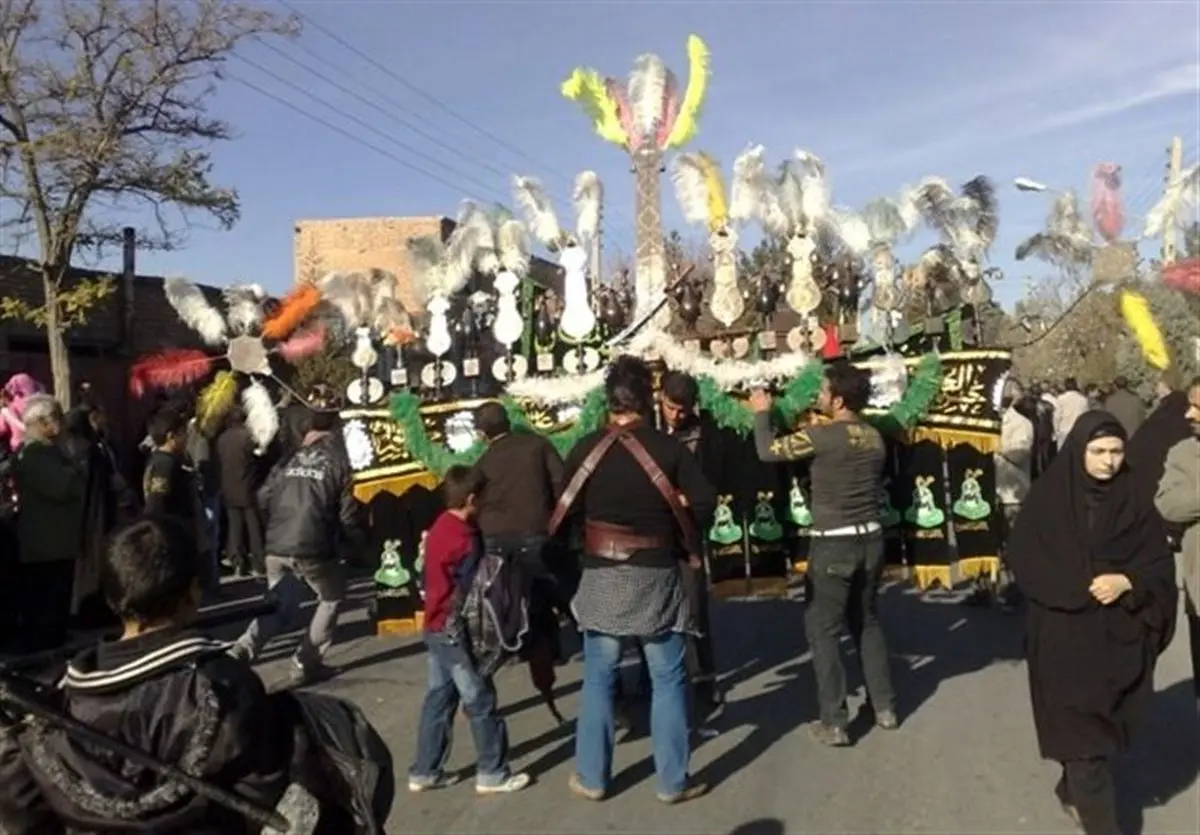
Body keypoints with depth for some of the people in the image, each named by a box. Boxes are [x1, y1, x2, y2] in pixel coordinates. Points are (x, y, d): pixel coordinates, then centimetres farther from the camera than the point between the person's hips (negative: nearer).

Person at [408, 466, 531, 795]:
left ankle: (424, 771, 23)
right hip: (456, 632, -9)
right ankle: (492, 773, 13)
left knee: (438, 699, 16)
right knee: (481, 703, 3)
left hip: (435, 628, 9)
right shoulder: (464, 539, -22)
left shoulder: (439, 527, 6)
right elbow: (468, 593, -19)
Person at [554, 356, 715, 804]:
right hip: (656, 575, -1)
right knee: (668, 679, 9)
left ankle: (591, 777, 21)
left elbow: (566, 513, 0)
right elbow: (706, 501, -10)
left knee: (598, 679, 12)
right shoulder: (668, 447, -8)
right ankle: (673, 780, 14)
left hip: (602, 577, 2)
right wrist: (668, 513, 8)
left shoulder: (585, 449, -4)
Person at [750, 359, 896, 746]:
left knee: (823, 629, 3)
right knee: (868, 622, 20)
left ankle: (833, 723, 4)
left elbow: (768, 450, -7)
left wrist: (762, 413, 10)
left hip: (834, 544, -7)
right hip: (870, 539, 7)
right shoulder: (875, 438, 6)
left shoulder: (823, 435, -15)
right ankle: (884, 707, 26)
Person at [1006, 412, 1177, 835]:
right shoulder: (1047, 497, -6)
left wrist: (1127, 581, -17)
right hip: (1063, 636, -3)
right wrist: (1081, 588, -16)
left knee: (1105, 725, 13)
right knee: (1081, 731, -2)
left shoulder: (1135, 500, 1)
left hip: (1118, 637, 3)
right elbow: (1022, 559, -7)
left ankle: (1074, 793, 36)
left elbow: (1161, 563, 2)